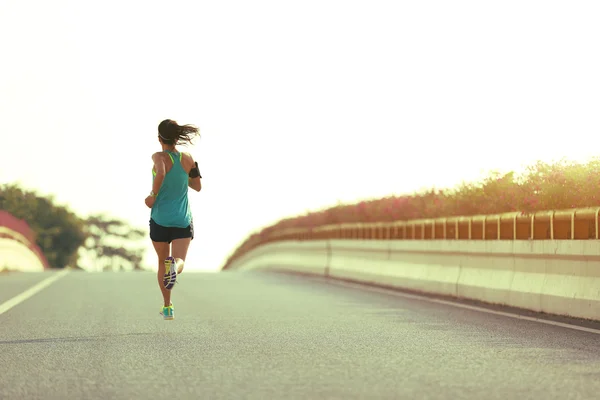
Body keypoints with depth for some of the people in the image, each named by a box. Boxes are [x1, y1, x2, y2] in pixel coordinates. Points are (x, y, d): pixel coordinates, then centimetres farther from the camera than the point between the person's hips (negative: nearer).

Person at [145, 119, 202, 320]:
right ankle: (174, 266, -46)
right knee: (179, 261, -8)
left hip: (160, 220, -1)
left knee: (162, 263, 17)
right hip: (183, 220, 1)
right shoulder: (188, 159, 3)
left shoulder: (159, 157, -9)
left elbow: (160, 174, -31)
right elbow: (198, 186, 12)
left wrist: (153, 195, -16)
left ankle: (167, 307, 22)